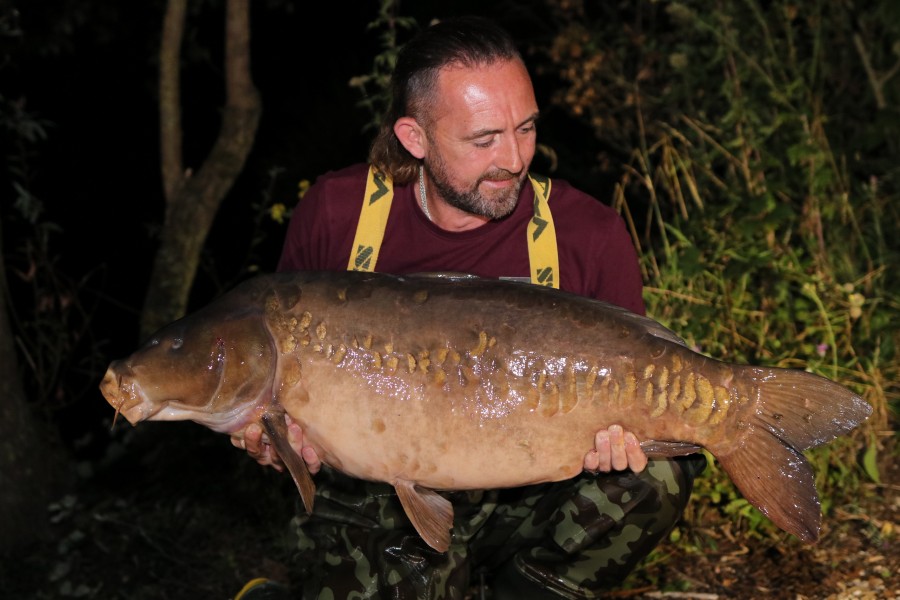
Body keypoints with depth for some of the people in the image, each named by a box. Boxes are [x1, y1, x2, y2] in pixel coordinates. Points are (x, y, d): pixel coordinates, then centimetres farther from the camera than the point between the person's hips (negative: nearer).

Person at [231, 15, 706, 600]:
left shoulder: (591, 236, -10)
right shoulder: (336, 213, -7)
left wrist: (616, 435, -23)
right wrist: (277, 427, -13)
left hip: (524, 499, 1)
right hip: (377, 507, 0)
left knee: (658, 474, -24)